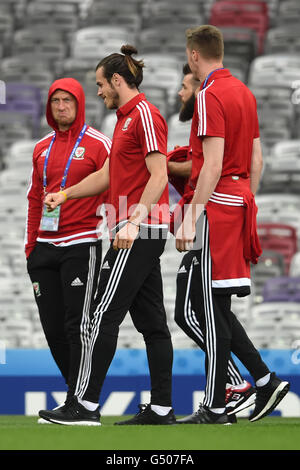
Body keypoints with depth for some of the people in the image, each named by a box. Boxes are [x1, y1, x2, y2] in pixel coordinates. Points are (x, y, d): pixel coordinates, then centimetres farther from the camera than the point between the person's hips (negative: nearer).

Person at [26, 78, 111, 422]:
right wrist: (31, 245, 14)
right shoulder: (42, 148, 16)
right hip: (45, 248, 6)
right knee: (53, 327, 4)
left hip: (81, 246, -6)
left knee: (77, 325, -11)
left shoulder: (97, 144, -2)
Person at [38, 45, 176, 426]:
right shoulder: (126, 118, 20)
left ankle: (84, 404, -11)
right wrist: (65, 195, 27)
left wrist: (134, 221, -25)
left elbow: (158, 175, -18)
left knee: (103, 316, -10)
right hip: (135, 233, 10)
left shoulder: (144, 115, -10)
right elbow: (108, 175, 29)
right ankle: (161, 407, 7)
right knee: (151, 320, 7)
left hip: (140, 231, -10)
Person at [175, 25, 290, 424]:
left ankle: (215, 407, -2)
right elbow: (256, 160, 18)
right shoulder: (244, 92, 14)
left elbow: (213, 165, -19)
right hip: (241, 203, 9)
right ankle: (265, 380, 8)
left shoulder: (210, 96, -12)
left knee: (214, 309, -5)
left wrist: (191, 218, -19)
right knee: (215, 307, 13)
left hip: (218, 207, -9)